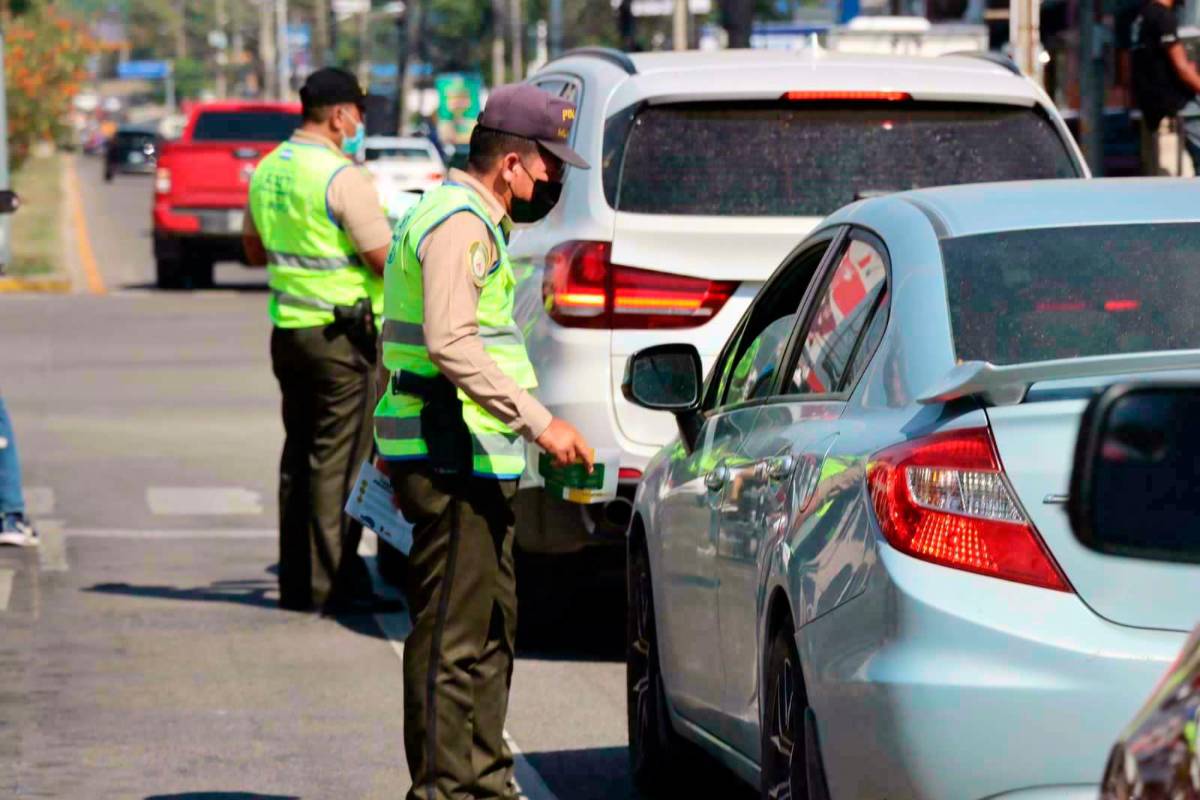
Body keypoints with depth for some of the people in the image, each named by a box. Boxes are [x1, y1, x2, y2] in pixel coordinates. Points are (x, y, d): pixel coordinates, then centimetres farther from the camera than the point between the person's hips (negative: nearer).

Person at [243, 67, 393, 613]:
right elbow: (385, 260, -16)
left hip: (288, 330, 8)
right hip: (343, 335, -8)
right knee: (339, 460, -4)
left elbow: (254, 250, 23)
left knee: (299, 455, 15)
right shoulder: (343, 177, -17)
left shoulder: (268, 170, 10)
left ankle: (295, 580, 19)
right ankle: (331, 584, -4)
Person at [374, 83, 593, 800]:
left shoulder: (464, 217, 20)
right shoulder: (460, 225, -15)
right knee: (454, 634, -9)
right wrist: (539, 421, -28)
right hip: (452, 459, -11)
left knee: (492, 625, 16)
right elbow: (452, 343, -26)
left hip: (470, 457, 11)